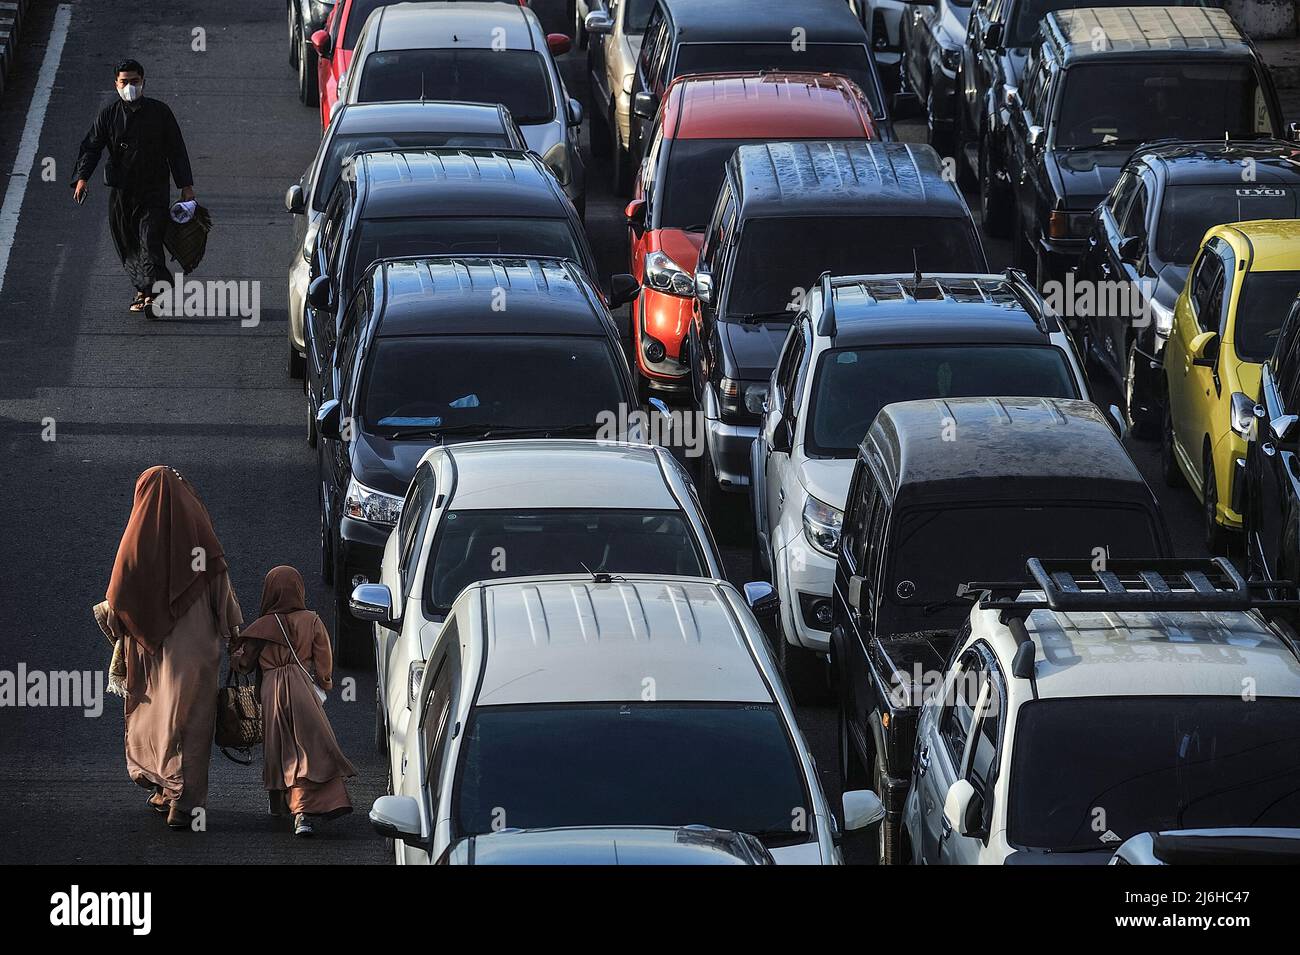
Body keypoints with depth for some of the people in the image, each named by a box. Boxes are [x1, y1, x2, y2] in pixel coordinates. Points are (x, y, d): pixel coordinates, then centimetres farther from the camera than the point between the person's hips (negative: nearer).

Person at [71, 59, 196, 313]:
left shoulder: (159, 112, 1)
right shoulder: (108, 115, 3)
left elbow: (176, 150, 5)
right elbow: (91, 147, -2)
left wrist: (186, 185, 1)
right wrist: (82, 177, -18)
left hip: (154, 190, -3)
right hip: (121, 192, 3)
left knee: (150, 242, -15)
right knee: (127, 245, 7)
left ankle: (153, 293, -20)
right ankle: (141, 289, 21)